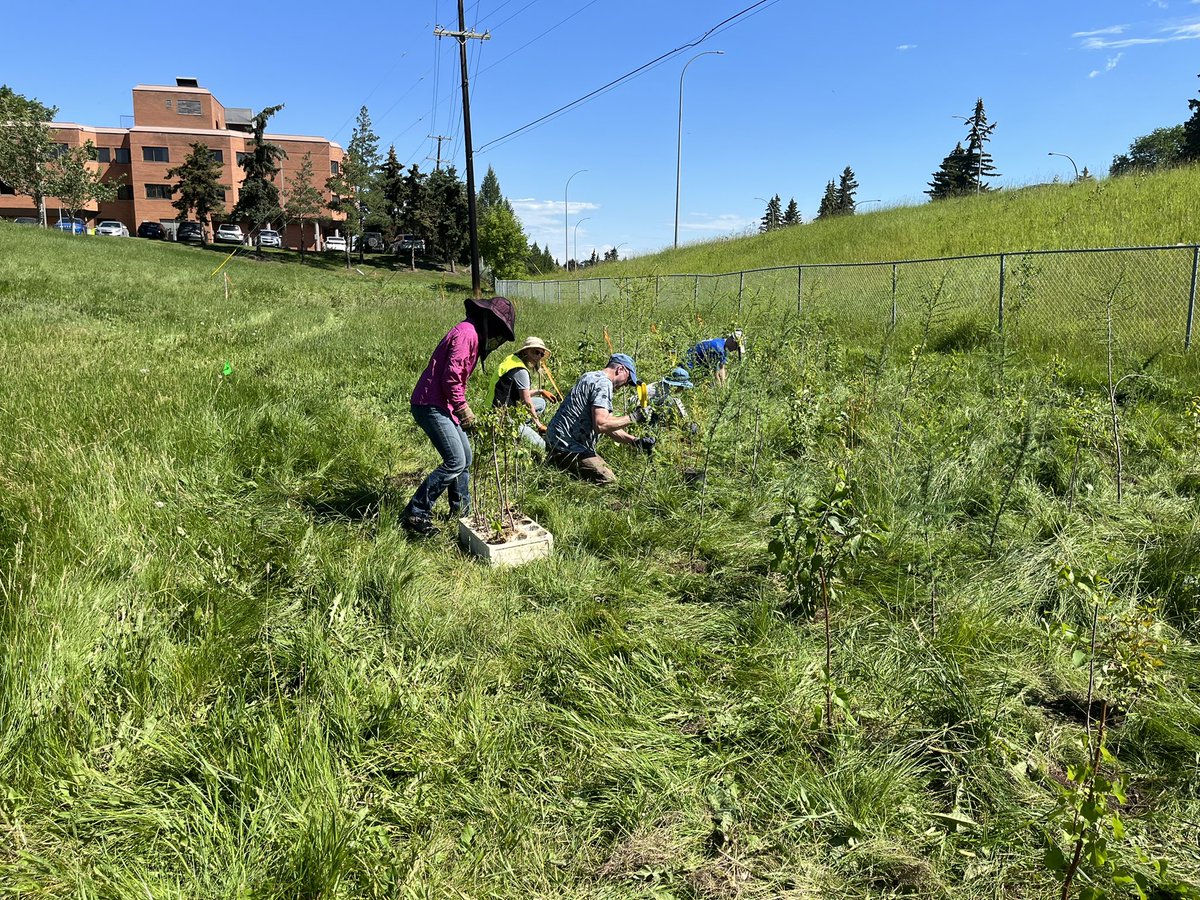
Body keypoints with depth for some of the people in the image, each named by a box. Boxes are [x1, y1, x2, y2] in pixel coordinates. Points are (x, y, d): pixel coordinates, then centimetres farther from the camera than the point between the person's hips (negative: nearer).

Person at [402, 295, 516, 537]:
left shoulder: (473, 334, 17)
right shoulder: (467, 334, -16)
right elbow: (451, 377, -22)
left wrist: (462, 408, 13)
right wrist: (463, 409, -12)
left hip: (442, 405, 11)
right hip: (430, 405, -11)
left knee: (465, 457, 16)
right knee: (455, 462, -14)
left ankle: (461, 511, 28)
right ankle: (416, 514, -7)